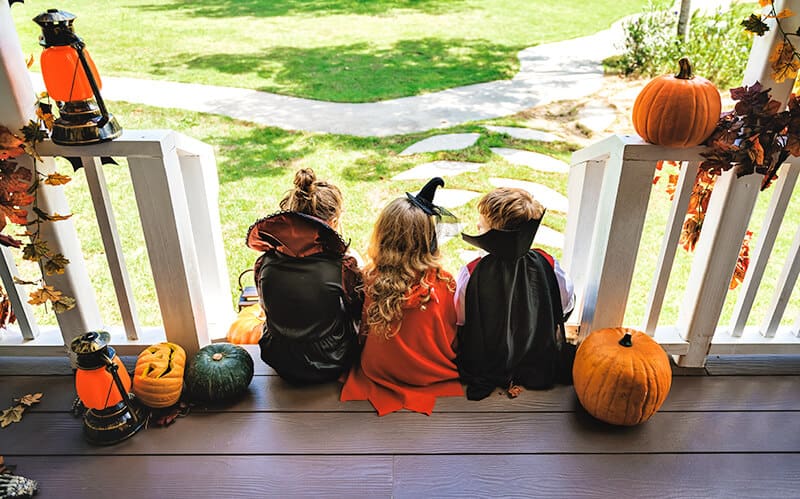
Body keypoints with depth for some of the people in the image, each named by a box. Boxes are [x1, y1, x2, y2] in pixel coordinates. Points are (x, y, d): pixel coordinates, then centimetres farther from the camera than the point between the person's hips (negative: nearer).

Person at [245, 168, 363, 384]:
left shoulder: (264, 265, -17)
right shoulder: (343, 267, -27)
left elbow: (268, 308, 2)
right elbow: (360, 314, -9)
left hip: (282, 366, 4)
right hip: (331, 367, -3)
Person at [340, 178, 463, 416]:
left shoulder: (370, 282, -22)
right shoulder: (444, 283, -24)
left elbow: (364, 332, -3)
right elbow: (456, 337, -7)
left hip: (380, 373, 2)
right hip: (436, 375, -1)